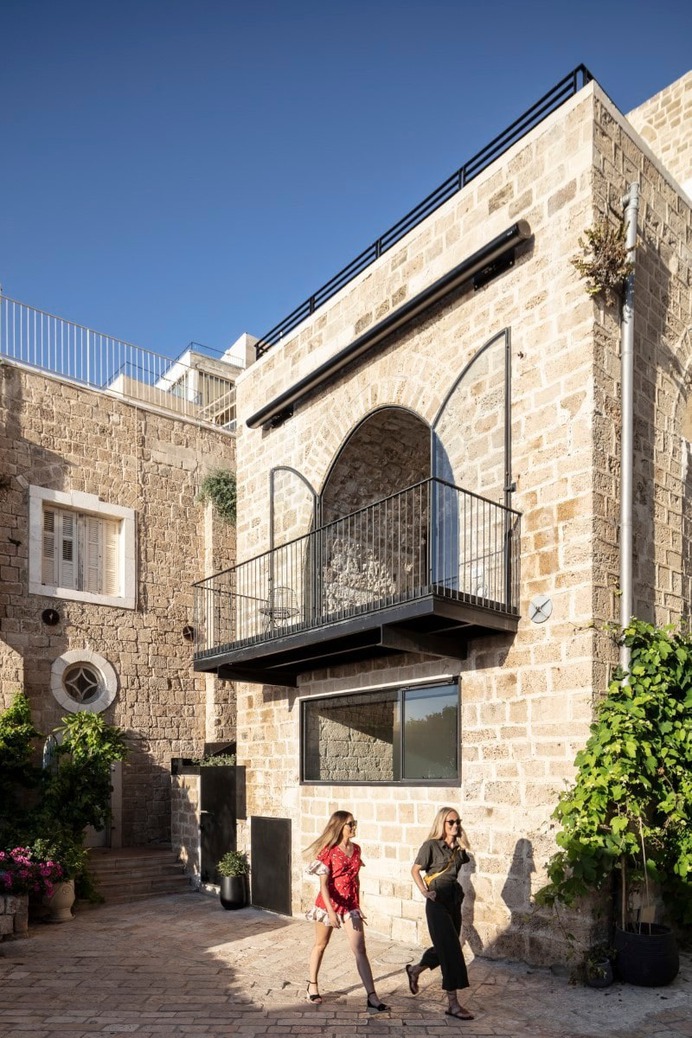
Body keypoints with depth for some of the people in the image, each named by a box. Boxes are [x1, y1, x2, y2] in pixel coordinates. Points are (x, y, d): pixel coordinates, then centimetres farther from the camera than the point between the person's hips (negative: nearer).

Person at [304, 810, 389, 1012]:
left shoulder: (356, 849, 2)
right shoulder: (328, 851, -14)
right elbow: (323, 883, -18)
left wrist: (357, 906, 15)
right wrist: (331, 910, -28)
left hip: (350, 905, 4)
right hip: (328, 903, -3)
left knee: (360, 950, -4)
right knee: (320, 945, 15)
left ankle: (372, 998, -5)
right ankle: (312, 986, 36)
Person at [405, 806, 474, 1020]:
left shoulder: (459, 847, 6)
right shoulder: (432, 845, -11)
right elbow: (415, 869, -8)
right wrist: (424, 891, -17)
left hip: (454, 900, 7)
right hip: (438, 901, -7)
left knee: (445, 947, 17)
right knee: (450, 950, -8)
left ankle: (415, 970, 40)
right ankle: (453, 1004, -1)